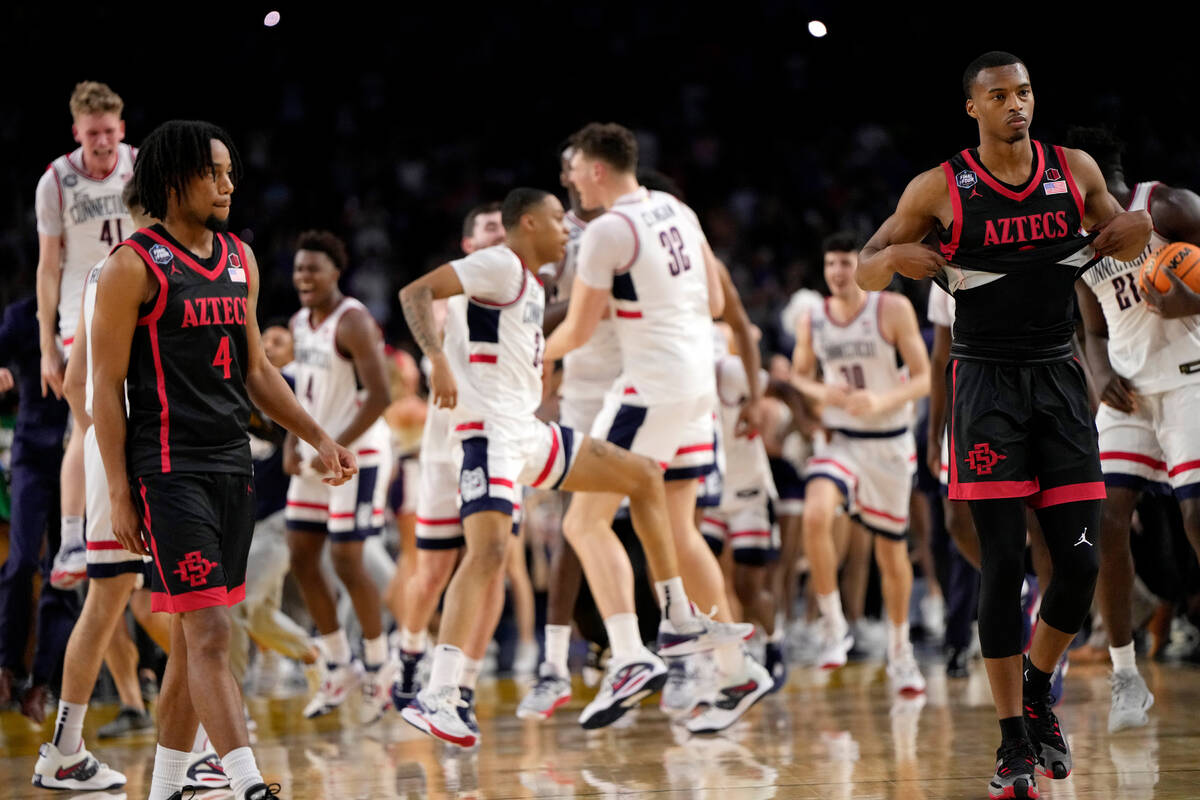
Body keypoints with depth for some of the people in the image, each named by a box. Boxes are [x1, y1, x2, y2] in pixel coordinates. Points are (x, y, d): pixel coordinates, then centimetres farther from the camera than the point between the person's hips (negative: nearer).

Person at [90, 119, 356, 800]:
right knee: (209, 633, -14)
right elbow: (107, 386, -8)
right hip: (169, 472, -7)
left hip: (233, 467, 7)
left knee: (193, 640, 11)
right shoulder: (135, 266, -7)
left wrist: (319, 437, 12)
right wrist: (120, 492, -12)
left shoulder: (241, 260, 14)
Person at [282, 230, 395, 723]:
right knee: (301, 558, 6)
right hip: (315, 455, 9)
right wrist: (292, 445, 6)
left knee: (346, 559, -9)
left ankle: (378, 669, 6)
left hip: (357, 454, -9)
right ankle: (337, 668, 17)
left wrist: (336, 450, -22)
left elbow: (379, 396, -23)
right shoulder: (300, 324, 10)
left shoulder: (353, 322, -16)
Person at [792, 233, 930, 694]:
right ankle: (832, 625, -15)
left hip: (889, 444, -1)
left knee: (891, 548, 8)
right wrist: (820, 392, -9)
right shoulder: (813, 321, -2)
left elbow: (924, 378, -11)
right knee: (815, 515, -28)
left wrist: (883, 401, -29)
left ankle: (899, 651, 27)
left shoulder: (893, 309, -11)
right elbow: (799, 374, 14)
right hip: (839, 441, 1)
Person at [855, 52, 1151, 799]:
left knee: (1081, 561, -3)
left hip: (1059, 379, 3)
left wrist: (1137, 228, -3)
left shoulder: (1076, 171, 4)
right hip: (986, 380, -3)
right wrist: (900, 258, -19)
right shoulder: (941, 189, -3)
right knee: (1003, 562, -7)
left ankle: (1038, 691, 24)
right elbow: (865, 271, 4)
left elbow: (1122, 236, 21)